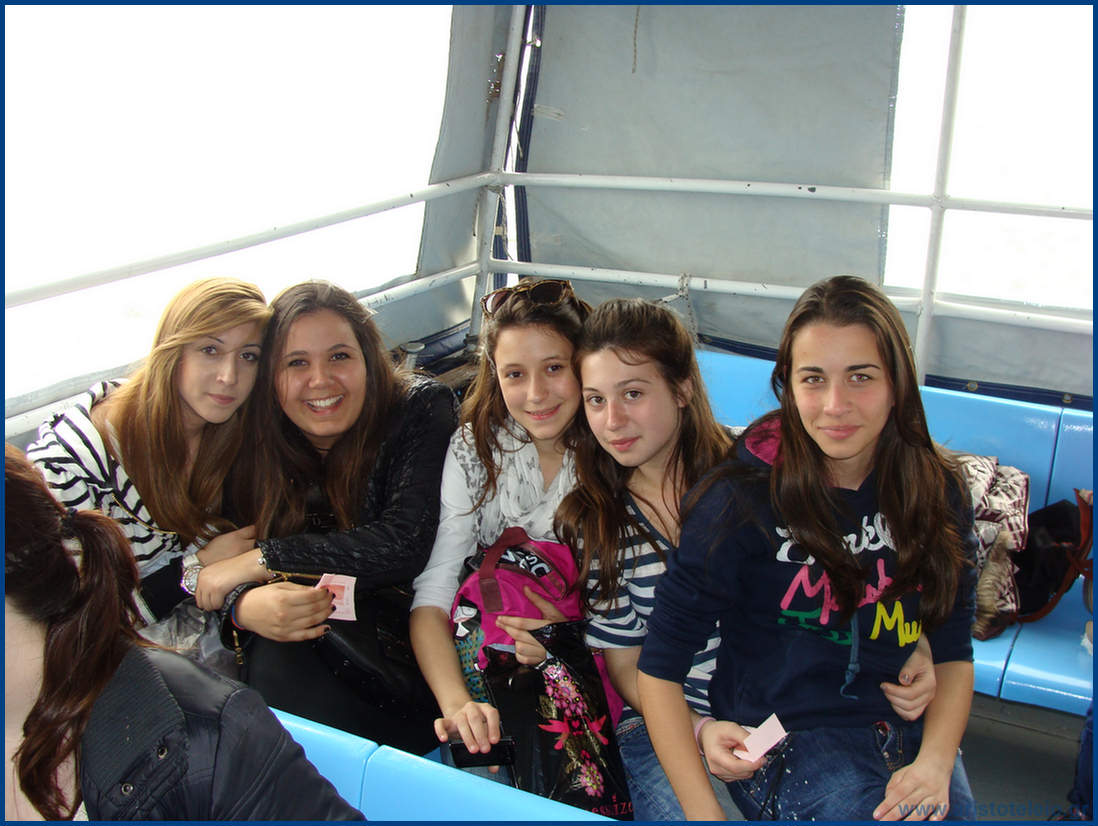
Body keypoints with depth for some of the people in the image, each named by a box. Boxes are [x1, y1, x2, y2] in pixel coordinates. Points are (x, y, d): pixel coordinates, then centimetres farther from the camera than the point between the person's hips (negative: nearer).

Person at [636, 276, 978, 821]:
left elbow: (952, 652, 6)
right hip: (783, 735, -3)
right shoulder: (745, 498, -13)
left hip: (911, 729, 4)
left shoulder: (937, 490, 0)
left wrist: (934, 764, -12)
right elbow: (660, 666, -12)